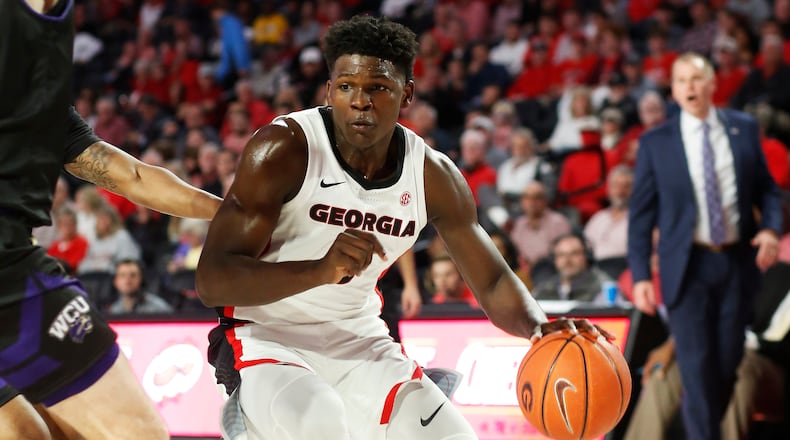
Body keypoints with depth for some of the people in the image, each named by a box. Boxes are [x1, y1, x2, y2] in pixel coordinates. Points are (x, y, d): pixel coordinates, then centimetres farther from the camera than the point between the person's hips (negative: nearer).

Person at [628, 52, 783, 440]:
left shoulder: (744, 129, 5)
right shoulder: (655, 143, -1)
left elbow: (765, 187, 12)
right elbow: (640, 214, 0)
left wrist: (771, 227, -8)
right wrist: (640, 276, -7)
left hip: (738, 262, 3)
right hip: (689, 266, -2)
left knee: (729, 363, 10)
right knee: (698, 369, -7)